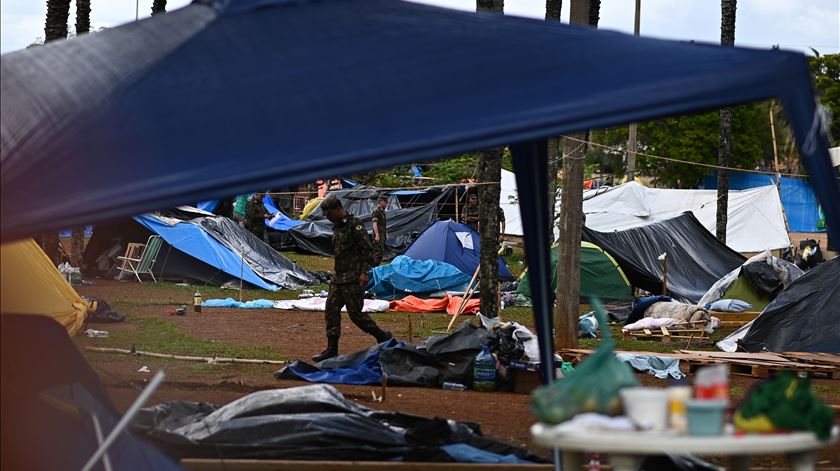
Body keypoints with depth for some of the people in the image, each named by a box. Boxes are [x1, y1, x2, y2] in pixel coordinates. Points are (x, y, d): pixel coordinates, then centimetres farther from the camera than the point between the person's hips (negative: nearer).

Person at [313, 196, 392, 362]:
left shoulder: (354, 225, -13)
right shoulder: (337, 226, 15)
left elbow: (368, 249, -17)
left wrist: (364, 272, -22)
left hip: (353, 278, -9)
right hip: (339, 277, 9)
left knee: (355, 312, -7)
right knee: (331, 309, 2)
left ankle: (382, 336, 10)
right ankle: (332, 349, 5)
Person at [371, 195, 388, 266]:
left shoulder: (382, 211, 17)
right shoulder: (376, 211, -12)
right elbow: (374, 224, -18)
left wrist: (386, 234, 23)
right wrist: (377, 235, -23)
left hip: (382, 235, 10)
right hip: (378, 235, -10)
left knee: (381, 252, 11)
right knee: (378, 252, -12)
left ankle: (376, 266, 15)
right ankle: (374, 267, -10)